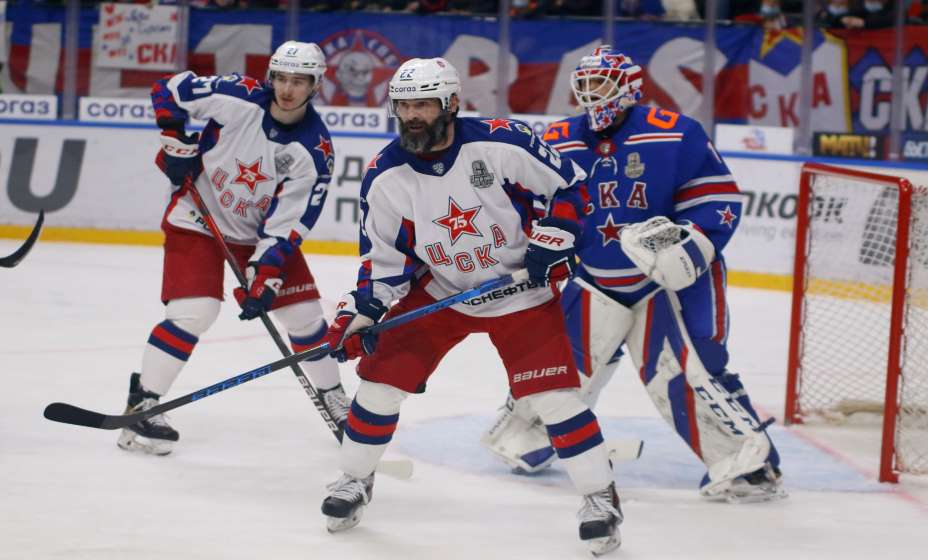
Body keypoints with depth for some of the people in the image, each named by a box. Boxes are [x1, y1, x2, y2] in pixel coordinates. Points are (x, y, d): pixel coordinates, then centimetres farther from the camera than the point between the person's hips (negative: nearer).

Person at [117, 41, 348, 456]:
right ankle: (141, 402, -10)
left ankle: (333, 398, 26)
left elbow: (289, 223, -17)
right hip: (199, 216, -3)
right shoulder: (238, 98, -22)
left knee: (302, 309, 4)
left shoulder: (315, 151, -17)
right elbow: (169, 90, -9)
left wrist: (265, 276, -24)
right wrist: (176, 142, -14)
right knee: (194, 310, -19)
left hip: (263, 228, 3)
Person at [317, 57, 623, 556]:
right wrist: (360, 311, -14)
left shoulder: (501, 144, -22)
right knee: (382, 374, -3)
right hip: (437, 290, 3)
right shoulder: (385, 177, -11)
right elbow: (385, 256, -3)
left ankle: (600, 496, 2)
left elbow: (566, 185, -9)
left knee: (553, 392, -12)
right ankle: (354, 481, 19)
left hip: (520, 290, -3)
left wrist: (547, 246, -16)